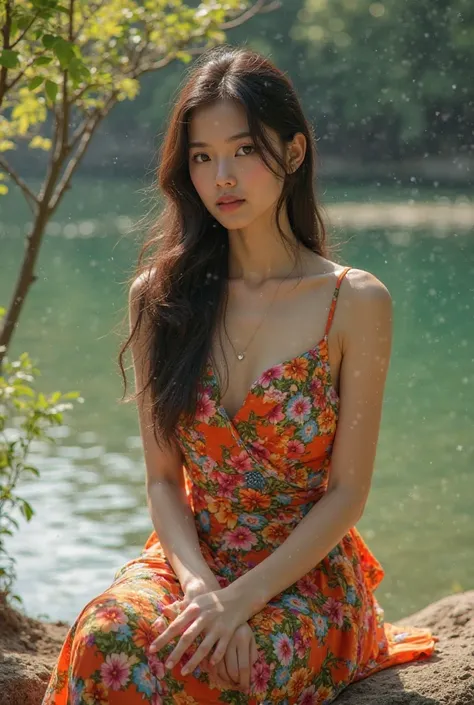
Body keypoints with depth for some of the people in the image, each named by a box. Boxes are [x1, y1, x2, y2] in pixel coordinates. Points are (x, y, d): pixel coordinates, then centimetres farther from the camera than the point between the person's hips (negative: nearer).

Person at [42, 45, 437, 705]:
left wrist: (239, 600, -18)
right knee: (106, 638, -30)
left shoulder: (355, 302, -6)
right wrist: (198, 586, -17)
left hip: (306, 575, -3)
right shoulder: (160, 296, 3)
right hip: (189, 558, 3)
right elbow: (163, 478, 2)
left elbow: (348, 493, -7)